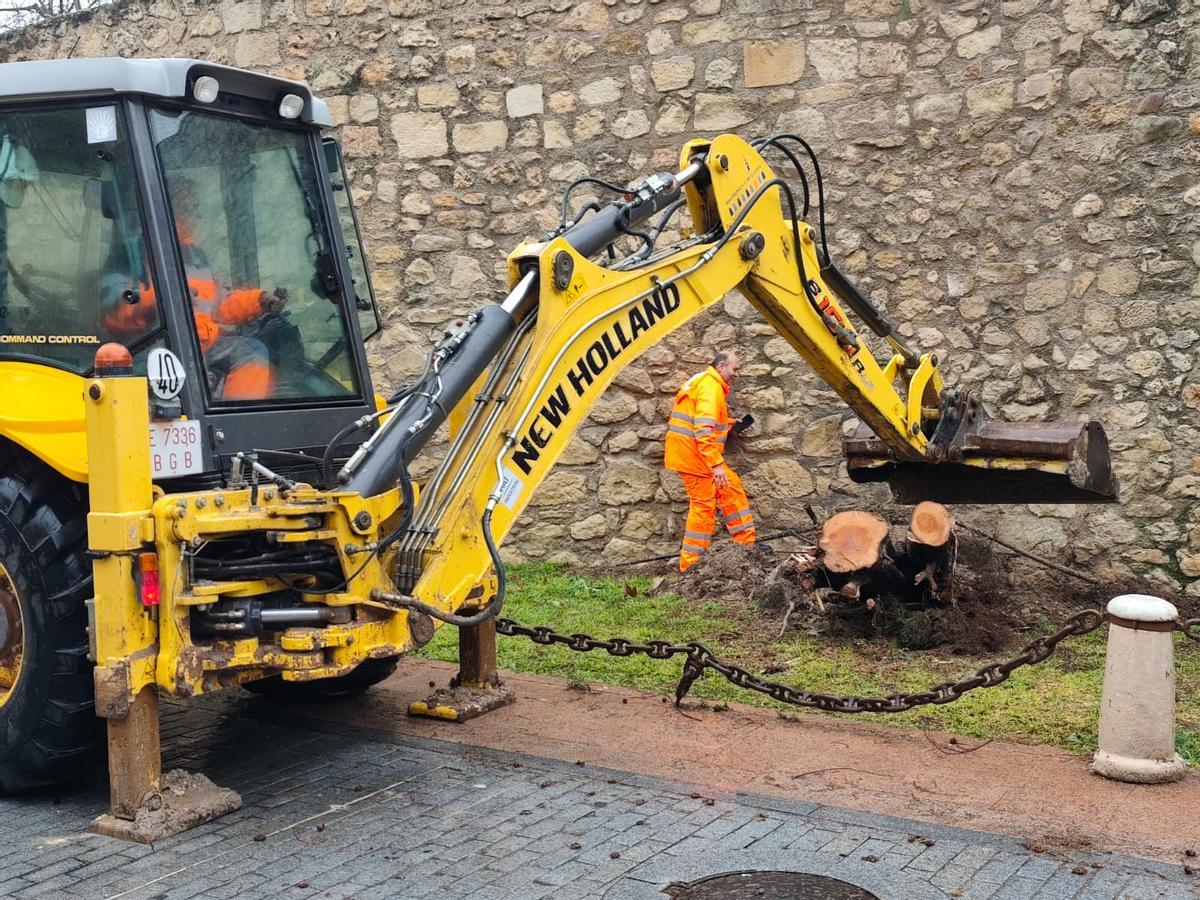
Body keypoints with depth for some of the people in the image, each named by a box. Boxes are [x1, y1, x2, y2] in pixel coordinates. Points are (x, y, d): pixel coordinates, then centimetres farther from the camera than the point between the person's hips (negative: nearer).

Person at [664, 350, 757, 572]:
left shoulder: (702, 382, 17)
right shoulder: (711, 386, -17)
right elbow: (704, 430, -28)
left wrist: (729, 424, 18)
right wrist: (716, 464, -32)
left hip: (692, 453, 10)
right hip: (694, 454, -10)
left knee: (732, 489, 14)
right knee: (704, 504, -6)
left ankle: (747, 544, 19)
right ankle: (690, 562, 0)